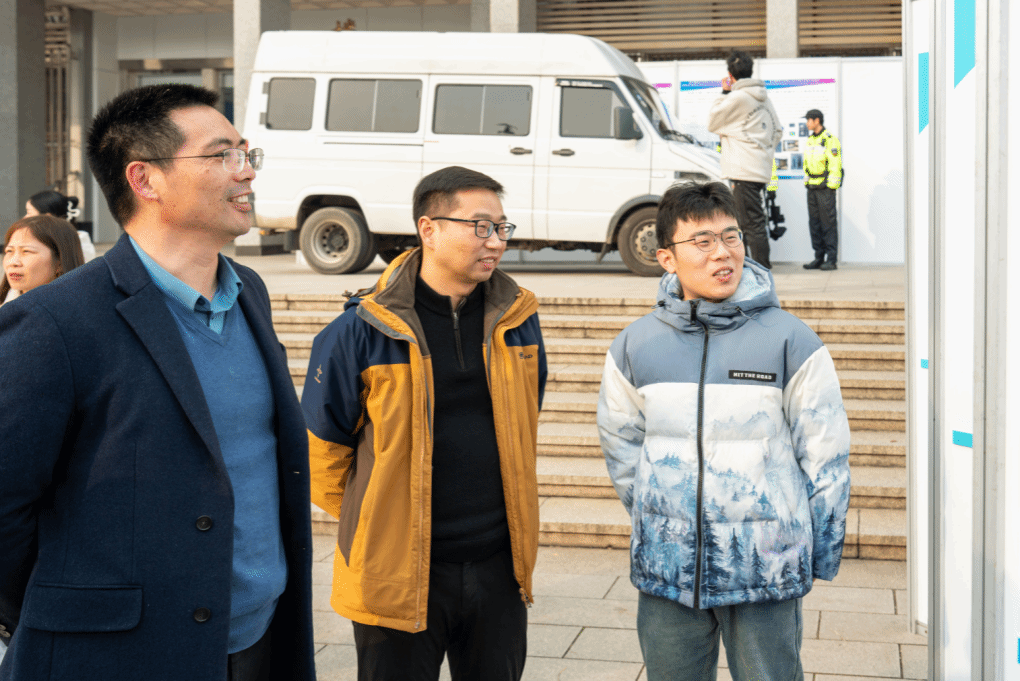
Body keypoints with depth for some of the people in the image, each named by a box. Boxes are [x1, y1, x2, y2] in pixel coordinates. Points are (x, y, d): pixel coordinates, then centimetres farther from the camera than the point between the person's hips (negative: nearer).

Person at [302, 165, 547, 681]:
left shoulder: (518, 319, 3)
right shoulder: (365, 329, -11)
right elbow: (321, 441, -1)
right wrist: (365, 520, 6)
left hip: (498, 565, 4)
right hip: (396, 571, -4)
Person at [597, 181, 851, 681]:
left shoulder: (791, 341, -7)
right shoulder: (635, 345, 1)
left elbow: (826, 456, -1)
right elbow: (620, 443, 15)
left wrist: (820, 558, 3)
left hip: (766, 570, -2)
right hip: (666, 567, 3)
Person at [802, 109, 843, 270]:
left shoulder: (830, 139, -9)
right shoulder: (810, 139, 16)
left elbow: (835, 165, -14)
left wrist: (831, 186, -17)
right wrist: (806, 183, 17)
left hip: (825, 187, -8)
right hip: (812, 187, 8)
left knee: (828, 222, -7)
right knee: (814, 223, 8)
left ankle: (831, 259, -4)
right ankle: (819, 258, 13)